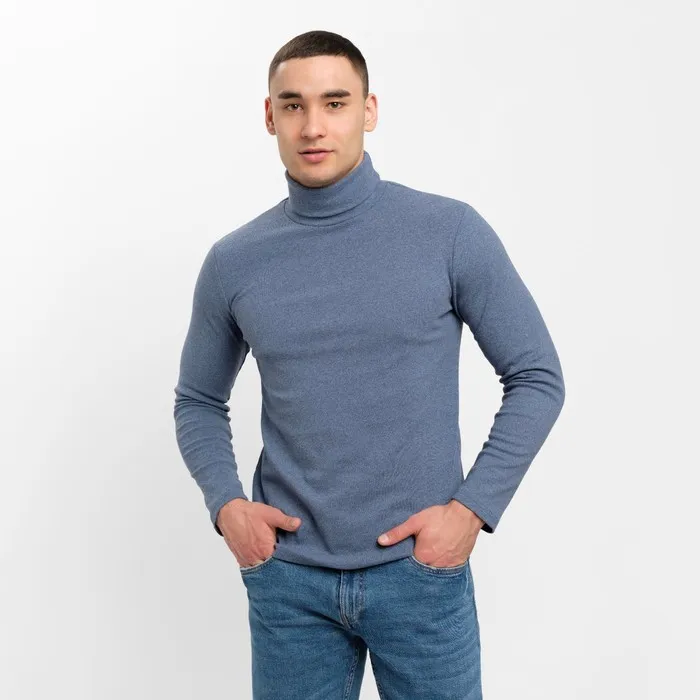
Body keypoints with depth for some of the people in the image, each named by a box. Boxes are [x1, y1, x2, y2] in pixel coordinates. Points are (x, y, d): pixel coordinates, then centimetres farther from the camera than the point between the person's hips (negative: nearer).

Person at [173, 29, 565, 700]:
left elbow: (537, 378, -2)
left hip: (420, 569, -1)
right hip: (287, 577, 2)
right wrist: (225, 504, -2)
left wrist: (473, 507, -8)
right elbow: (198, 401, 13)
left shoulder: (451, 233, -7)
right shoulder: (233, 262, 0)